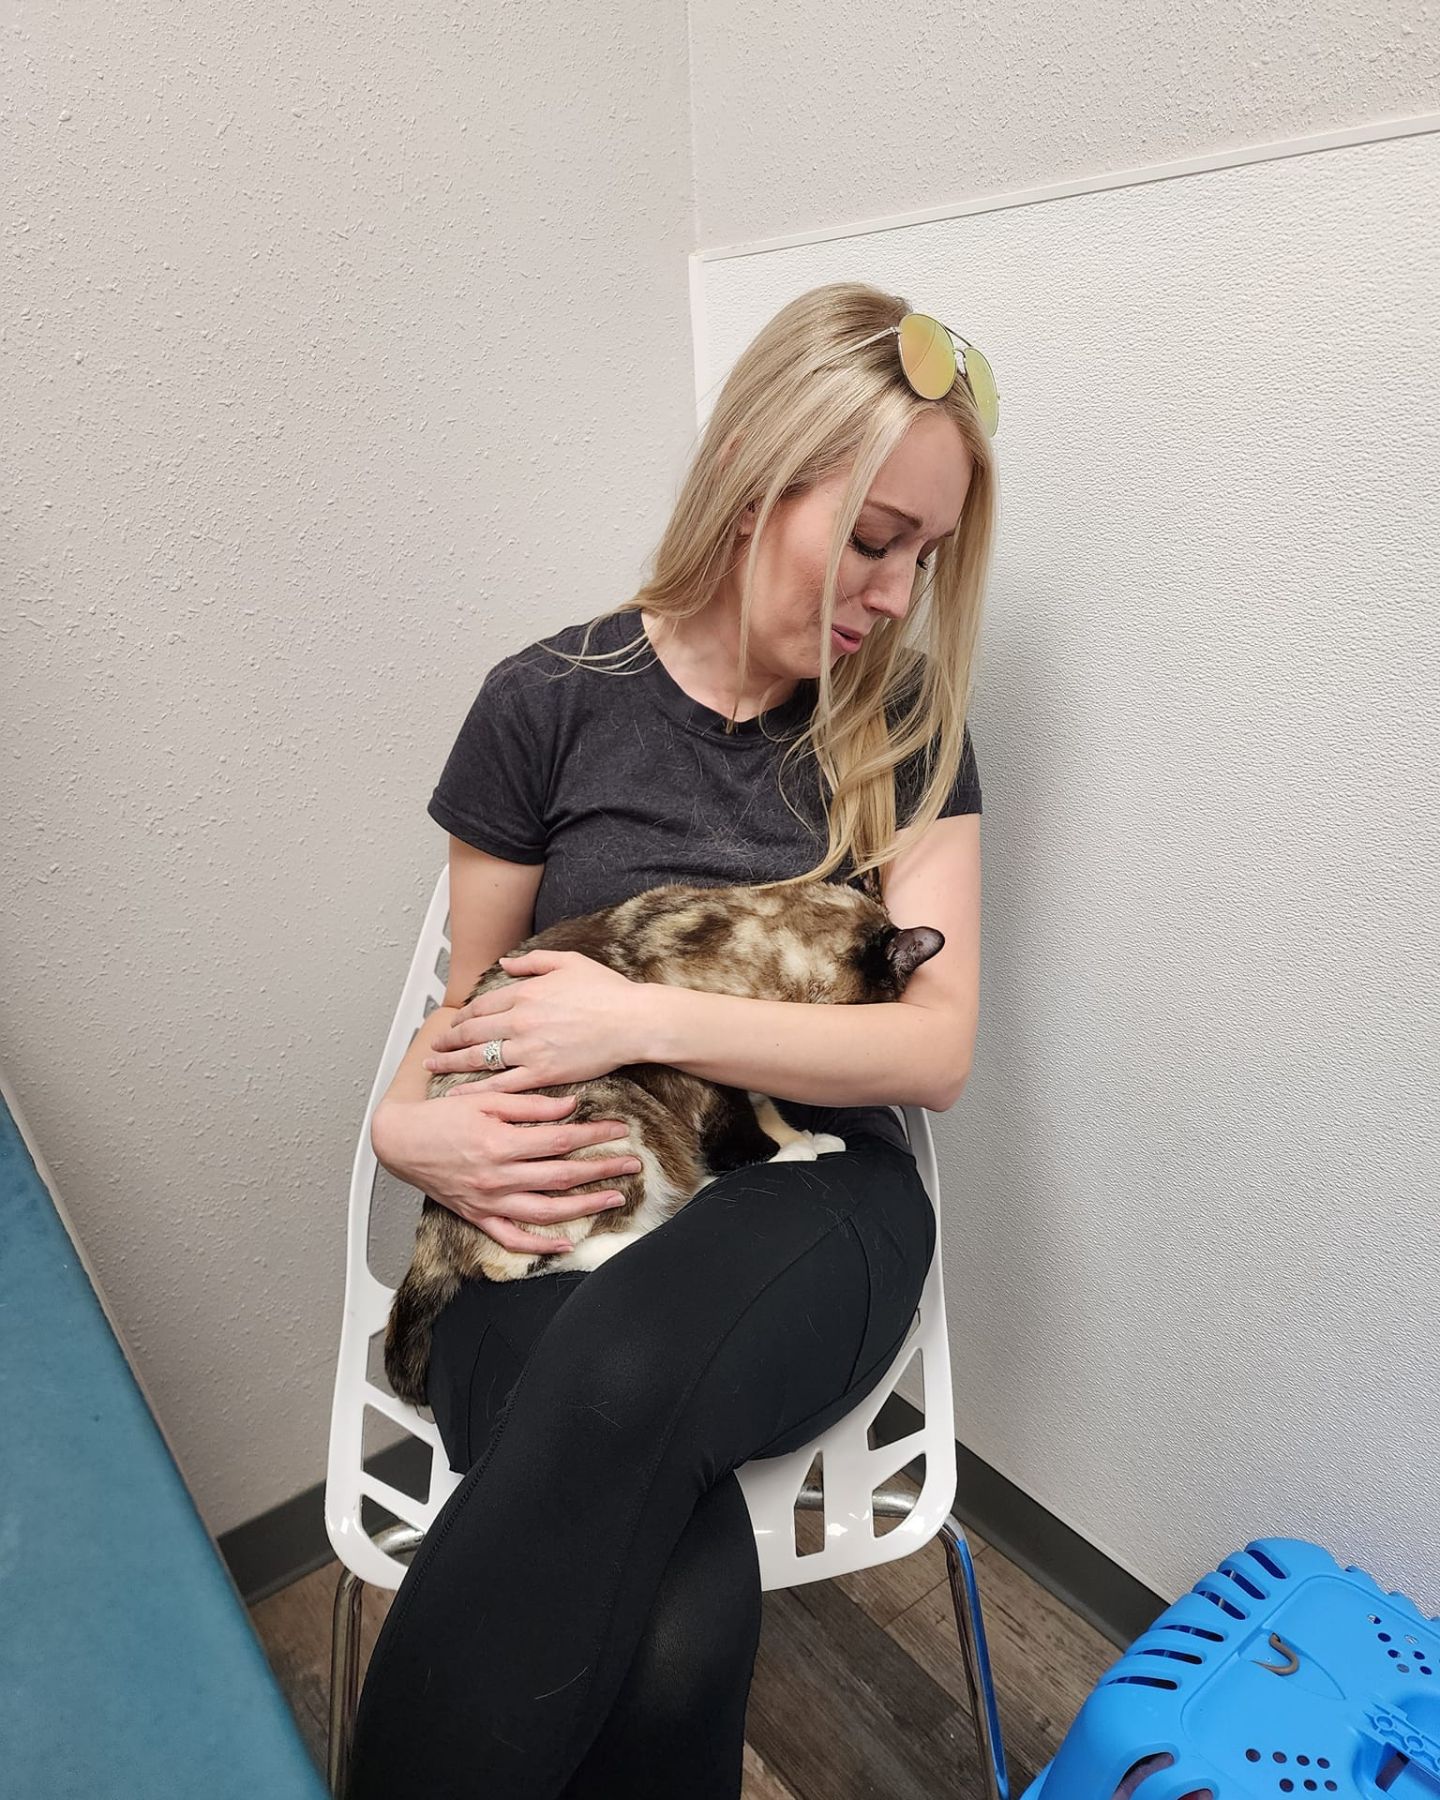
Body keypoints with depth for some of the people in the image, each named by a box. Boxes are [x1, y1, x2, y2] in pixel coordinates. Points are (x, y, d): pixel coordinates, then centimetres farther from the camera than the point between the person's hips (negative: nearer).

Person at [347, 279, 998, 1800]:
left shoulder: (905, 722, 5)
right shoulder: (553, 700, 1)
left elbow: (937, 1045, -4)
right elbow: (469, 1001, 12)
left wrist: (643, 1017, -14)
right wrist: (405, 1121, -11)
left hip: (812, 1194, 1)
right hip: (560, 1209, 0)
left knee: (623, 1384, -34)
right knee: (674, 1636, -30)